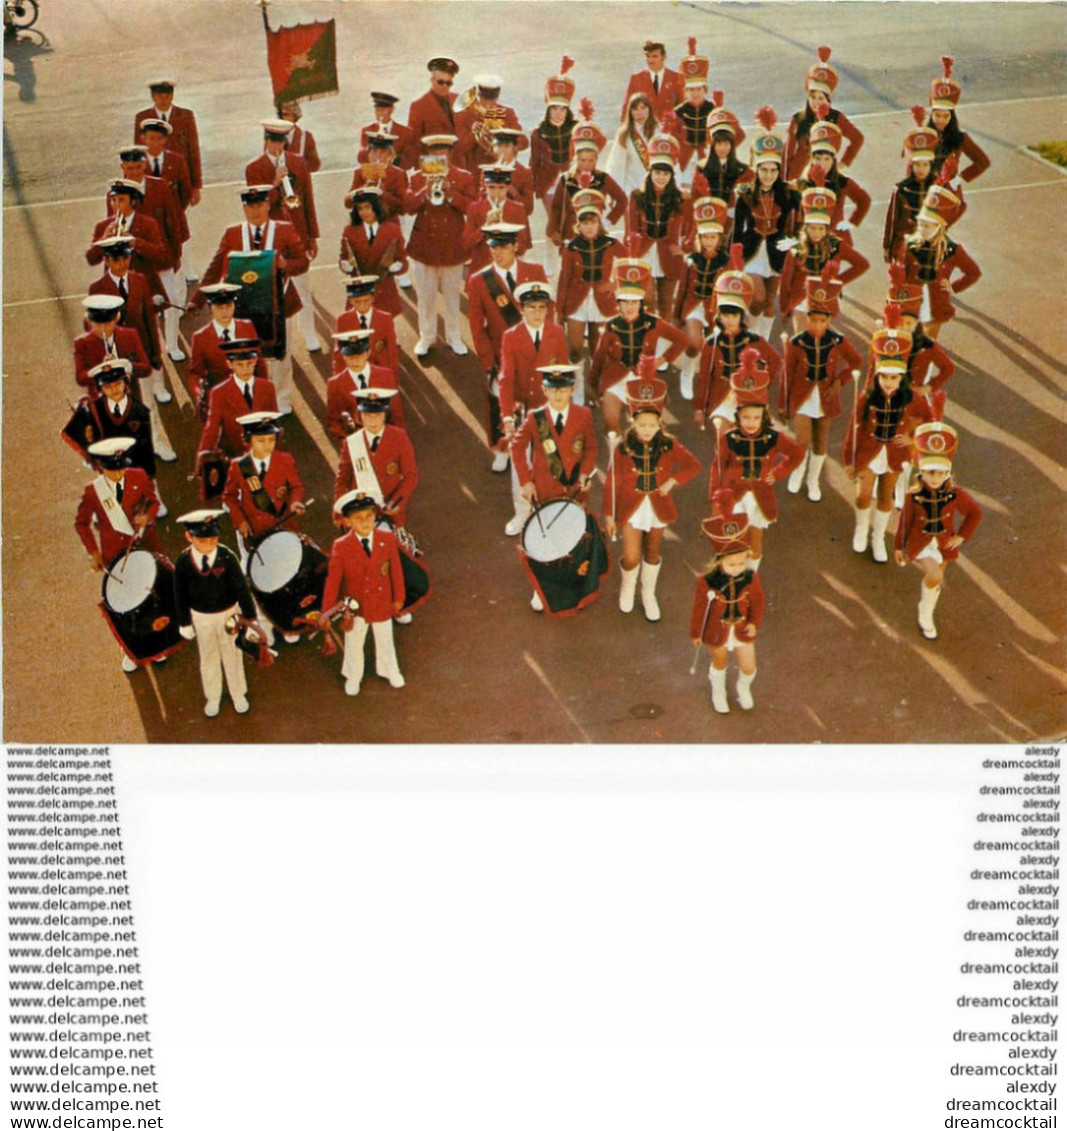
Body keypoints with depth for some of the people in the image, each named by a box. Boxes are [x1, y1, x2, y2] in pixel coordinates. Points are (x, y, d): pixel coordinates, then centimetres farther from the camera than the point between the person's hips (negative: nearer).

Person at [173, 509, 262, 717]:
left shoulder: (227, 557, -22)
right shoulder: (183, 562, -18)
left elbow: (241, 588, -17)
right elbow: (180, 594, -5)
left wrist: (251, 618, -18)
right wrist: (185, 623, 2)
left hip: (228, 614, -1)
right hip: (201, 617, 1)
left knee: (232, 655, 18)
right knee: (208, 658, 20)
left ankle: (238, 695, 40)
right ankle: (212, 698, 42)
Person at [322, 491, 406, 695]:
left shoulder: (388, 539, -19)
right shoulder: (341, 546, -23)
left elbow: (396, 570, -6)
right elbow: (333, 579, -17)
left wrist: (398, 598, 3)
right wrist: (327, 611, -12)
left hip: (382, 604, 1)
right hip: (354, 607, -1)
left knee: (385, 640, 24)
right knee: (353, 644, 20)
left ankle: (390, 671, 51)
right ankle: (353, 677, 46)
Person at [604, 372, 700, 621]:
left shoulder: (669, 446, -12)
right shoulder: (622, 448, -16)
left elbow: (693, 465, 2)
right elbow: (612, 483, -8)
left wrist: (672, 482, -12)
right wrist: (609, 515, -5)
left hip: (659, 507, 2)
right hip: (631, 509, -2)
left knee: (652, 554, 17)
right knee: (632, 558, -4)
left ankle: (648, 594, 41)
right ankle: (627, 587, 30)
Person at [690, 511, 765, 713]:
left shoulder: (751, 578, -22)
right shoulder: (707, 582, -29)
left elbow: (758, 601, -4)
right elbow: (699, 608, -14)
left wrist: (755, 623, -15)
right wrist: (696, 633, -4)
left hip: (743, 629, 2)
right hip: (717, 631, -2)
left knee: (748, 667, 12)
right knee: (719, 664, 23)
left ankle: (744, 689, 49)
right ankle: (718, 692, 54)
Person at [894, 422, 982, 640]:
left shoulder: (955, 494, -17)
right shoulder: (913, 496, -20)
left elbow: (975, 513, 0)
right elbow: (905, 522, -6)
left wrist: (962, 536, -5)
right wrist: (898, 547, 3)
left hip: (944, 546, 3)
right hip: (919, 546, -3)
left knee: (934, 583, 21)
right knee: (934, 576, -28)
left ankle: (926, 619, 52)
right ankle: (925, 616, -2)